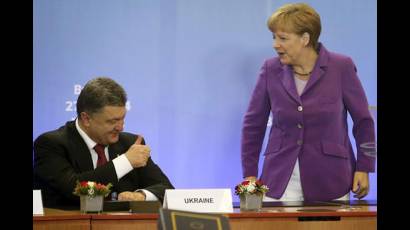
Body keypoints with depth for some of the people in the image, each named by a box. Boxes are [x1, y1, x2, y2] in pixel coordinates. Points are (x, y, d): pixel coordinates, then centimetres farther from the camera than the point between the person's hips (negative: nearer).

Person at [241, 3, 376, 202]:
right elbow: (253, 124, 9)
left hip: (329, 181, -2)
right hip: (280, 180, 2)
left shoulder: (341, 68, -5)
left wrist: (364, 168, 1)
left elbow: (363, 120, 4)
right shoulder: (271, 70, 1)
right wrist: (249, 174, 6)